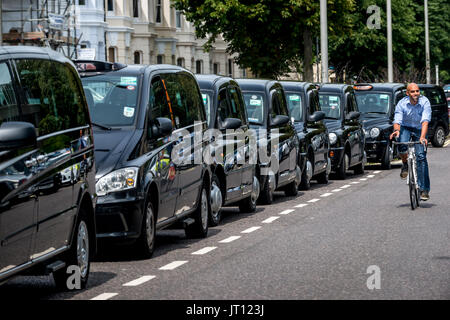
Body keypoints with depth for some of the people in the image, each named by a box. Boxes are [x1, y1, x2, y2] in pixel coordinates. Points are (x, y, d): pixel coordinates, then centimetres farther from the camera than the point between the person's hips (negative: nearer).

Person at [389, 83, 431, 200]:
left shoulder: (425, 102, -21)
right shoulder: (401, 104, -17)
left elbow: (425, 121, -31)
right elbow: (397, 121, -26)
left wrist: (422, 137, -47)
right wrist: (396, 130, -50)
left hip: (419, 130, 0)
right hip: (405, 128, 0)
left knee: (421, 156, -15)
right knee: (402, 146, -33)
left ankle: (424, 189, -11)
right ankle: (405, 164, 2)